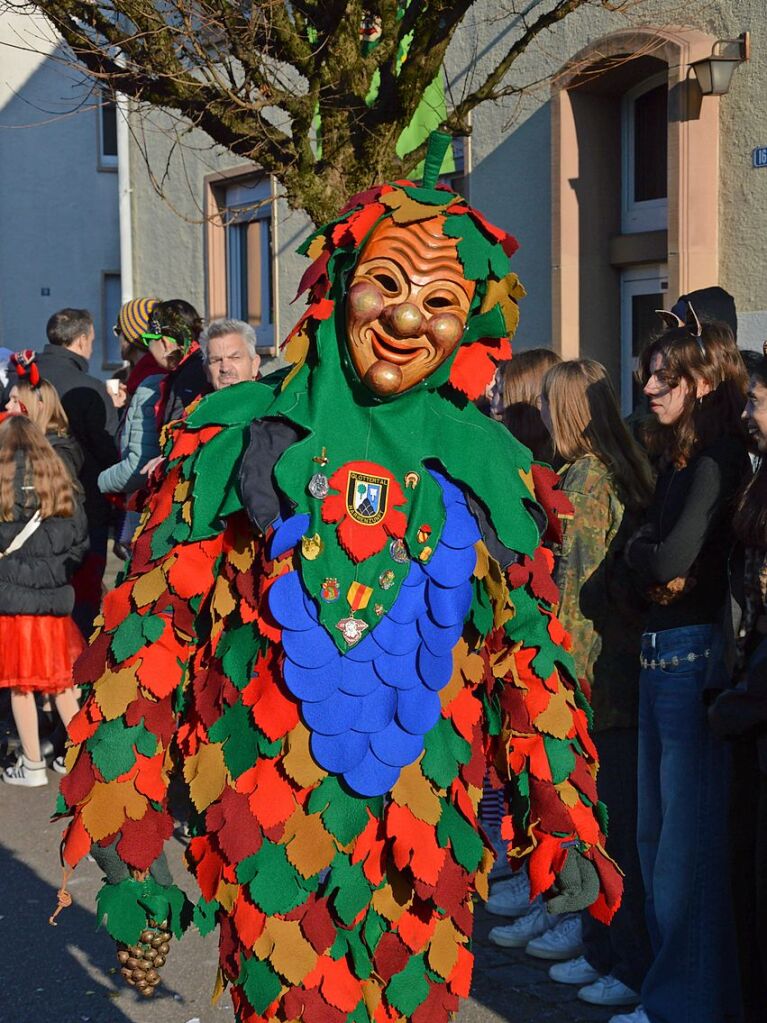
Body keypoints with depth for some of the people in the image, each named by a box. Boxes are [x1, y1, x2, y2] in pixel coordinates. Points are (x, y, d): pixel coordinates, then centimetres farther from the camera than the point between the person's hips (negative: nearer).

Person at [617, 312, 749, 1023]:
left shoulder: (716, 457, -13)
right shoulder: (674, 457, 15)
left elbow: (672, 556, -22)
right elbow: (638, 552, 10)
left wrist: (645, 555, -2)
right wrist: (651, 558, -11)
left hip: (693, 657, -9)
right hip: (659, 654, 9)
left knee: (688, 839, 0)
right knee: (655, 830, 16)